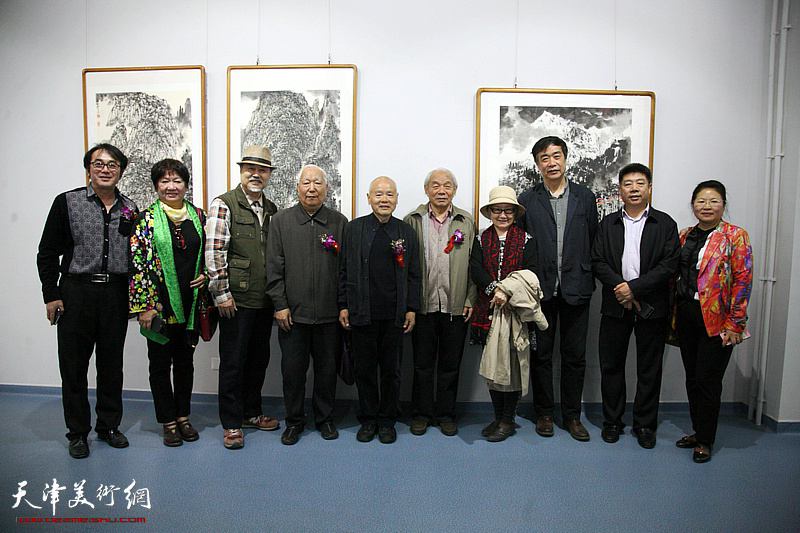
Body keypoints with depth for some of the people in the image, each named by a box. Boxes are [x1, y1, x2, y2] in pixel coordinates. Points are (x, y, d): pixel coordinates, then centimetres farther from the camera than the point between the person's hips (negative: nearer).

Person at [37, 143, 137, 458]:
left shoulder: (129, 209, 9)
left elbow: (136, 254, 13)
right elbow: (48, 253, 1)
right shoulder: (67, 203, 2)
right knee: (73, 365, 6)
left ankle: (109, 425, 25)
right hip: (76, 293, -2)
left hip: (116, 294, 2)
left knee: (112, 364, 10)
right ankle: (77, 432, 20)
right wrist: (51, 294, -5)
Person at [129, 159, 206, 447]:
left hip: (190, 303, 3)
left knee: (185, 361, 14)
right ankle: (169, 422, 21)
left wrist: (206, 275, -4)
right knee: (160, 363, 7)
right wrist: (144, 305, -11)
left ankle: (184, 417, 28)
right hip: (160, 304, -3)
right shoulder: (147, 218, -4)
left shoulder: (198, 215, 6)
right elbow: (137, 262, -8)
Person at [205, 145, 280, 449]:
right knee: (233, 362, 3)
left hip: (264, 300, 6)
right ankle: (231, 424, 17)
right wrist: (221, 294, -13)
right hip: (236, 300, -6)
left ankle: (252, 413, 32)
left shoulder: (272, 210, 13)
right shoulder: (224, 205, -6)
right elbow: (214, 253, -11)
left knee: (259, 358, 15)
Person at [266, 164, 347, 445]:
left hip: (329, 313, 0)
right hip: (293, 313, 0)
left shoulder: (339, 222, 4)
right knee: (292, 368, 9)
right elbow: (274, 267, 1)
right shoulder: (280, 220, 4)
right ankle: (294, 420, 27)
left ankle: (324, 418, 30)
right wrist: (280, 304, -4)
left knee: (327, 368, 11)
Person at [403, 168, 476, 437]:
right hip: (423, 304, -1)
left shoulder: (467, 222, 8)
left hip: (456, 306, 1)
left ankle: (446, 414, 25)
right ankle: (421, 414, 24)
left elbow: (473, 264, 7)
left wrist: (470, 300, -1)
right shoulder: (412, 220, 5)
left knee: (450, 364, 10)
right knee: (422, 364, 9)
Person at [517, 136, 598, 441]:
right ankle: (544, 413, 23)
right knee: (541, 355, 8)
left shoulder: (585, 197, 8)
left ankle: (572, 416, 23)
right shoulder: (527, 200, 4)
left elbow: (594, 242, 8)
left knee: (575, 356, 8)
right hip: (541, 289, -1)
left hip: (576, 289, 1)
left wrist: (587, 278, 1)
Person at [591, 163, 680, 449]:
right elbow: (597, 262, 1)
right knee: (611, 366, 8)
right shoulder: (608, 224, 9)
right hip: (615, 307, 2)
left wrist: (634, 287, -15)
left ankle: (645, 425, 23)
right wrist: (620, 288, -13)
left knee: (649, 369, 8)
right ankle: (612, 421, 23)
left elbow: (670, 265, -6)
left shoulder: (665, 224, 3)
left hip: (652, 307, -1)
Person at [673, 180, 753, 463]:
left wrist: (734, 324, -14)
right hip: (686, 316, 5)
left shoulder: (735, 236, -5)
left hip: (715, 319, -5)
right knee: (692, 379, 13)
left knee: (707, 381, 1)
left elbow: (743, 281, -9)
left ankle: (705, 441, 16)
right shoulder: (685, 235, 11)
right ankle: (697, 431, 28)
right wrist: (674, 315, 8)